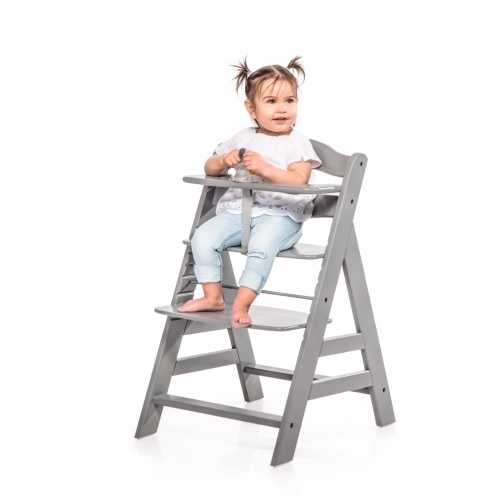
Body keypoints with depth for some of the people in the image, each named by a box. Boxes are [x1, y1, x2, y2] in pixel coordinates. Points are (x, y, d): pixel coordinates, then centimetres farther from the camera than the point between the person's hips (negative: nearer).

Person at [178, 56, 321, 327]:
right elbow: (210, 168, 20)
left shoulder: (298, 143, 1)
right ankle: (213, 297, -9)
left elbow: (298, 180, -15)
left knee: (261, 244, -35)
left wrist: (264, 168, -26)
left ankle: (241, 304, -31)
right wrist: (225, 160, -3)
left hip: (280, 215, -5)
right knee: (203, 237, -17)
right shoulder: (243, 139, 15)